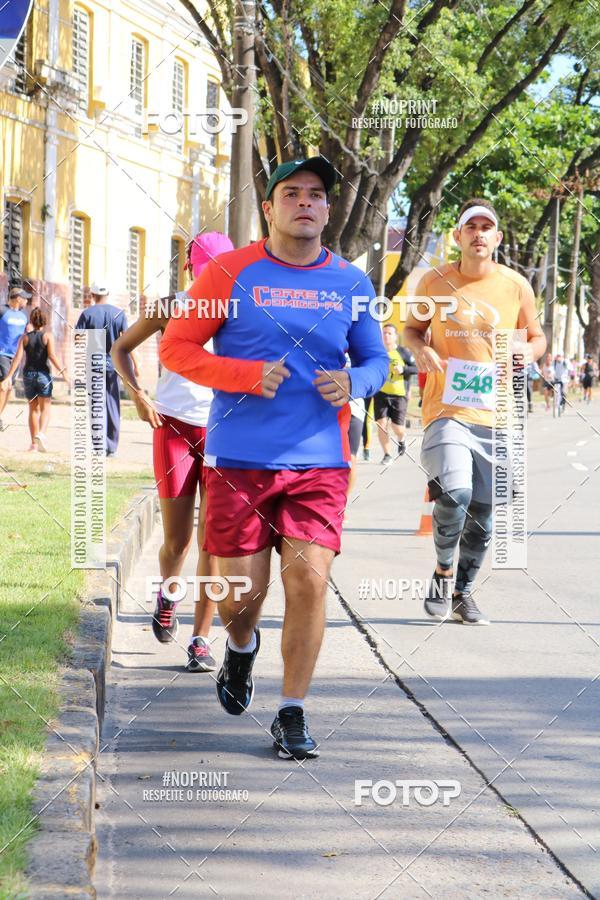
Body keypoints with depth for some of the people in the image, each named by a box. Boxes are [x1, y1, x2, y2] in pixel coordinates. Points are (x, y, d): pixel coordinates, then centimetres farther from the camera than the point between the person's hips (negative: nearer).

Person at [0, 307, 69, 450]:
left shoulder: (25, 338, 4)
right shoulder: (47, 337, -2)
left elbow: (18, 357, -4)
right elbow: (52, 356, -14)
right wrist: (63, 372, -12)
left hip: (28, 374, 3)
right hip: (43, 374, -3)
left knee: (33, 409, 14)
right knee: (45, 408, 2)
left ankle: (34, 442, 13)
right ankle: (41, 433, -25)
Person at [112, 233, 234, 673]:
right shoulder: (170, 310, 2)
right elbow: (121, 348, 13)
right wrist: (137, 394, -3)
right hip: (174, 428, 0)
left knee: (212, 540, -7)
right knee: (177, 541, 2)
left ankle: (201, 640, -2)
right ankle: (168, 594, 37)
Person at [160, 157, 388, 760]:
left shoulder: (350, 284, 8)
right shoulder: (232, 272, 0)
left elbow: (375, 360, 17)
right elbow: (175, 347, 1)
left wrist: (353, 382, -7)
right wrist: (249, 375, -14)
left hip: (319, 463, 1)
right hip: (239, 459, -1)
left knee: (309, 580, -10)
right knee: (241, 592, 2)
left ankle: (292, 713, 6)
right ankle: (241, 647, 40)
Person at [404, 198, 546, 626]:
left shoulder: (516, 286, 2)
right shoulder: (434, 281, 1)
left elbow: (537, 336, 14)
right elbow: (413, 327, 15)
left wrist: (528, 352, -9)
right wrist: (420, 348, -7)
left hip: (495, 415, 2)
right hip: (447, 410, -2)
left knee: (482, 515, 7)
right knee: (455, 493, -23)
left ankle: (463, 591, 28)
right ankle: (443, 573, 2)